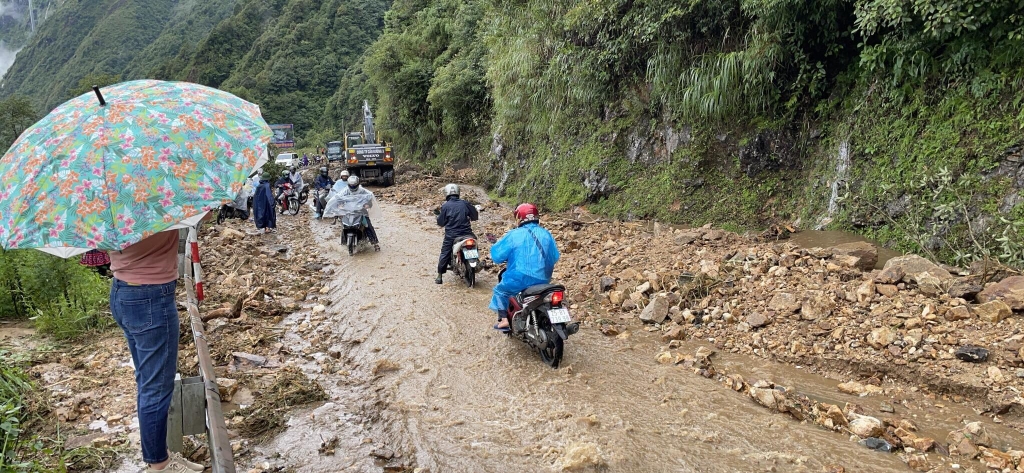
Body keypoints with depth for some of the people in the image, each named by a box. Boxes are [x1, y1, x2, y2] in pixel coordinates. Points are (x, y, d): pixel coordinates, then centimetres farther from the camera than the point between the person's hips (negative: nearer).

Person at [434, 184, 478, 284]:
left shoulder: (445, 206, -4)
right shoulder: (465, 203, 2)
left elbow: (441, 222, 0)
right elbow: (475, 216, 8)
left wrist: (438, 216, 20)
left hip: (451, 236, -1)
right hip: (466, 233, 1)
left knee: (445, 254, 10)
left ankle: (440, 276, 10)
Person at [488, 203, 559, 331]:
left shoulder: (514, 235, -10)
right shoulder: (546, 234, 6)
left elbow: (496, 254, -7)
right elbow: (555, 257, 14)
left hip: (521, 279, -5)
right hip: (543, 280, 5)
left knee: (500, 290, 21)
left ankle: (504, 320, 12)